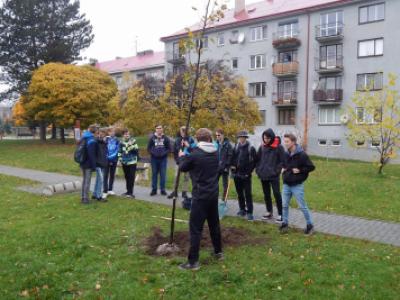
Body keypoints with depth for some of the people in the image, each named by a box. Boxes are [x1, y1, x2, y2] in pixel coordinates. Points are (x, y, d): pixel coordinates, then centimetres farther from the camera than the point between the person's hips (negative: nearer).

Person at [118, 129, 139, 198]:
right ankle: (128, 191, 24)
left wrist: (132, 145, -25)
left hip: (132, 162, -4)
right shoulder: (121, 142, 5)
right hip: (124, 162, 4)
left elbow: (136, 150, -11)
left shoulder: (133, 141, -5)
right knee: (127, 177, 12)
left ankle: (130, 192, -1)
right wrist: (120, 158, 6)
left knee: (131, 177, -6)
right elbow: (119, 151, 15)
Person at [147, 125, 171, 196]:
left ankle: (163, 189, 10)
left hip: (163, 159, 0)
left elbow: (169, 148, 3)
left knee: (163, 174, 2)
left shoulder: (166, 138, 2)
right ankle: (154, 189, 15)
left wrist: (164, 153, -12)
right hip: (154, 158, 1)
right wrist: (153, 153, -11)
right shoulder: (152, 138, 2)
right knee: (154, 174, 7)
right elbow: (149, 148, 4)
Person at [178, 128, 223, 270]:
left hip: (200, 196, -6)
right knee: (214, 223, 20)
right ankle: (218, 252, 34)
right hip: (213, 194, 7)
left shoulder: (194, 154, -15)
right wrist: (188, 155, 18)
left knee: (195, 228, -2)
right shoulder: (215, 153, 3)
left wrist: (182, 156, 19)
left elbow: (183, 167, 0)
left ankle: (193, 261, 1)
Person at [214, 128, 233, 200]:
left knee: (225, 185, 6)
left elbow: (230, 156, -10)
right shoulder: (216, 144, 5)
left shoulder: (227, 144, -8)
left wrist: (227, 166, -14)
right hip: (216, 167, 4)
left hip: (224, 168, -4)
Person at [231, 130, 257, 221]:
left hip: (246, 175, -5)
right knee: (239, 193, 13)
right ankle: (242, 209, 25)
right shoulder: (236, 147, 8)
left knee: (248, 194, -4)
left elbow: (254, 161, -7)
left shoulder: (251, 148, -5)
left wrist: (249, 171, -12)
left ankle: (249, 212, 1)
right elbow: (232, 158, 17)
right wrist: (232, 166, 2)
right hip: (236, 174, 5)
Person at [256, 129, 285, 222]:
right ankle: (269, 212, 27)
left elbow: (282, 161, -6)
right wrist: (258, 170, 5)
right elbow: (258, 159, 14)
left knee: (277, 194, -2)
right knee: (266, 195, 14)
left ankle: (280, 214, 8)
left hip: (274, 176, -5)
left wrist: (276, 171, -12)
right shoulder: (262, 147, 6)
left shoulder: (278, 147, -8)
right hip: (263, 175, 5)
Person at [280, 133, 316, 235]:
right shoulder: (286, 154, 5)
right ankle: (284, 223, 23)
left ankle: (310, 225, 17)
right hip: (286, 185, 6)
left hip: (297, 185, -6)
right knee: (285, 205, 9)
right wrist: (283, 169, 3)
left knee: (302, 206, 3)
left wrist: (300, 170, -18)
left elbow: (311, 167, -12)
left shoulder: (302, 154, -15)